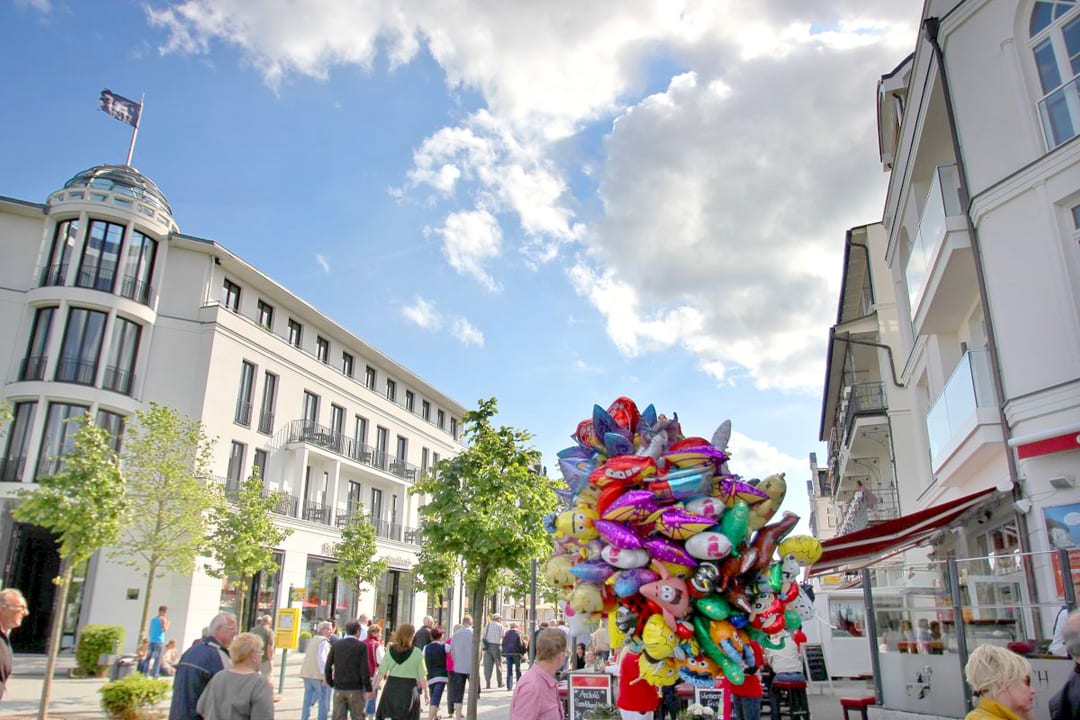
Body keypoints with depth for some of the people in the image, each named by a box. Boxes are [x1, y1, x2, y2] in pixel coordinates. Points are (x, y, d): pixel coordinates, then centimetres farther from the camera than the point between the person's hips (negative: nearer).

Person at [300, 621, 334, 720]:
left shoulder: (313, 640, 19)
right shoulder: (324, 641, -9)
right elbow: (321, 658, -19)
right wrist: (325, 674, -21)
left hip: (307, 673, 8)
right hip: (318, 675, -8)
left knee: (307, 699, 12)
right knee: (323, 701, -1)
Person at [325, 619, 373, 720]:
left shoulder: (336, 645, 6)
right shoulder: (361, 646, -7)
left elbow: (328, 666, 5)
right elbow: (364, 669, -11)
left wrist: (330, 682, 14)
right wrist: (368, 688, -6)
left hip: (339, 688, 4)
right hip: (355, 689, -3)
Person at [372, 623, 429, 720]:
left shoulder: (390, 650, 0)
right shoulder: (417, 653, -8)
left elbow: (381, 672, 0)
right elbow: (422, 676, -5)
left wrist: (375, 687, 10)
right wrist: (426, 692, 4)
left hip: (391, 687, 2)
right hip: (409, 688, -2)